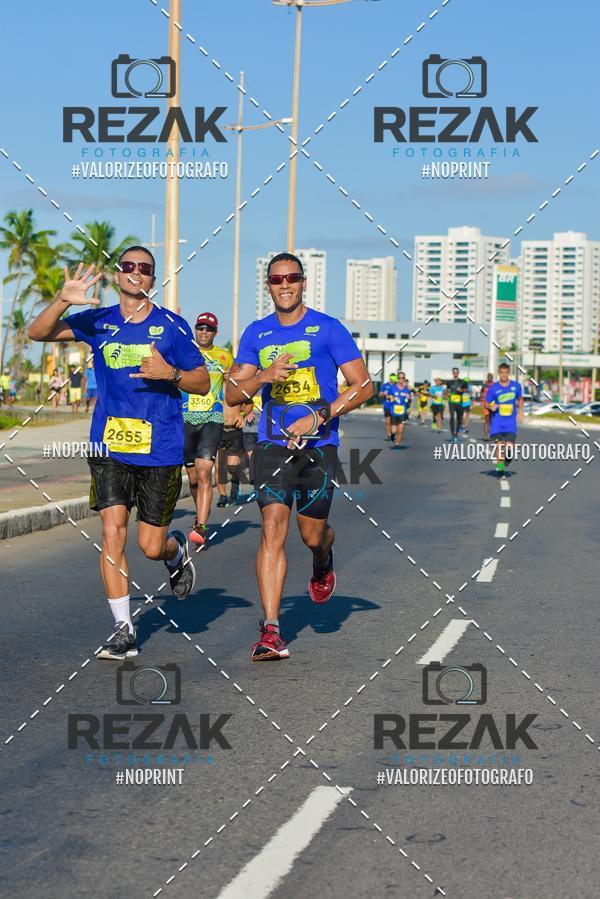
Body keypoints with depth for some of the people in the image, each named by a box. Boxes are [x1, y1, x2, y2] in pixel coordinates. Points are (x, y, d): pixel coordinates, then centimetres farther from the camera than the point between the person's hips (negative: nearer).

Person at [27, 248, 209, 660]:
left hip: (160, 451, -2)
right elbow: (38, 333, 3)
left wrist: (170, 373, -17)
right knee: (113, 534, -7)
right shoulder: (99, 321, 6)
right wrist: (63, 301, -15)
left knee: (151, 545, 4)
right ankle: (124, 629, 2)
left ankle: (179, 552, 41)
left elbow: (203, 382, 3)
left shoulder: (172, 326, 0)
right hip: (108, 446, 2)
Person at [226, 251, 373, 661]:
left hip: (318, 445, -1)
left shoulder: (328, 329, -1)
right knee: (273, 527, -13)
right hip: (273, 443, 1)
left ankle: (323, 565, 45)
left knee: (312, 533, 5)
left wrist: (317, 418, -14)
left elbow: (364, 386, -4)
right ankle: (271, 630, -15)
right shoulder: (257, 333, 9)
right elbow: (232, 394, 8)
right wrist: (265, 376, -13)